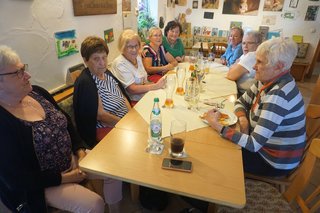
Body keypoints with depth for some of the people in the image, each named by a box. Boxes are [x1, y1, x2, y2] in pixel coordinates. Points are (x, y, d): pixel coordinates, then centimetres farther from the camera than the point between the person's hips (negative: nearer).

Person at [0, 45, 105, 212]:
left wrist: (81, 153, -4)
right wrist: (64, 178, -16)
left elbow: (66, 123, 7)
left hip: (71, 160, 7)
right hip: (39, 186, -6)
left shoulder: (37, 92, -3)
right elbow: (17, 179, -21)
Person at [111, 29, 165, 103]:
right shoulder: (119, 64, -16)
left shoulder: (138, 57, 9)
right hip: (132, 102, -8)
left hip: (145, 95, 8)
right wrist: (156, 86, -26)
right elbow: (132, 89, -21)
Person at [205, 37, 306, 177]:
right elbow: (241, 102, 5)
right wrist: (243, 119, -16)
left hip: (276, 162, -7)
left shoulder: (278, 96, -33)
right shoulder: (267, 81, -7)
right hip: (264, 143, 7)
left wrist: (216, 125, -34)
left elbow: (253, 145, -36)